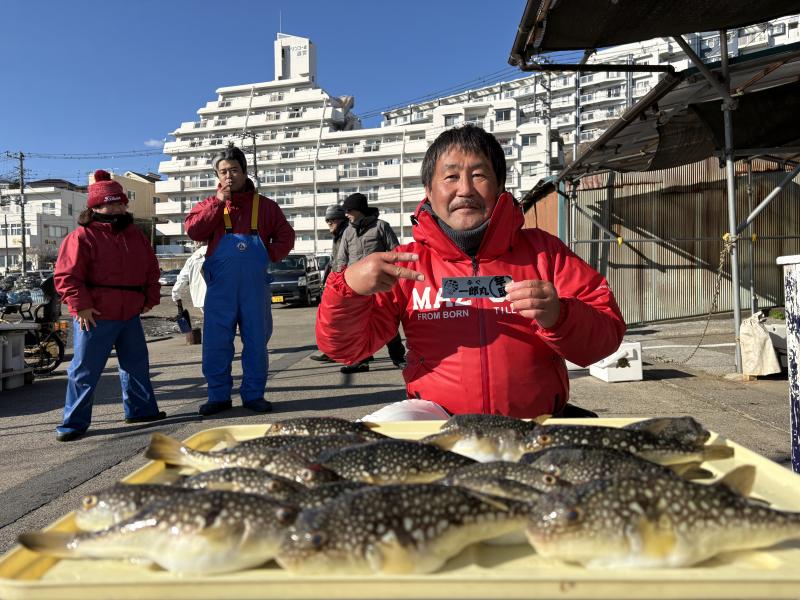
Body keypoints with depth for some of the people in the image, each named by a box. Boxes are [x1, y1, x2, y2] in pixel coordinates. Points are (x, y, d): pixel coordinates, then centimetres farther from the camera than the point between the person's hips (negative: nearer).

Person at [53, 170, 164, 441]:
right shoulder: (82, 237, -9)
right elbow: (67, 275, -13)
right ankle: (74, 422, 11)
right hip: (94, 317, -6)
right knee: (85, 370, 0)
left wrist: (150, 298, 8)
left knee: (137, 364, 15)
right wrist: (80, 306, -18)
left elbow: (151, 269, 16)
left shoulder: (136, 236, 11)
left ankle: (141, 409, 30)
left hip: (130, 315, 6)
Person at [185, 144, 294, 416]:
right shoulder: (210, 204, 10)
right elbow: (193, 231, -7)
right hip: (220, 285, 0)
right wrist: (218, 202, -8)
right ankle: (218, 395, 14)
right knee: (216, 342, 2)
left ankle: (253, 394, 17)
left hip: (255, 284, 0)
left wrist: (270, 255, -7)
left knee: (256, 340, 6)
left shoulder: (265, 205, 10)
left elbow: (286, 236, 9)